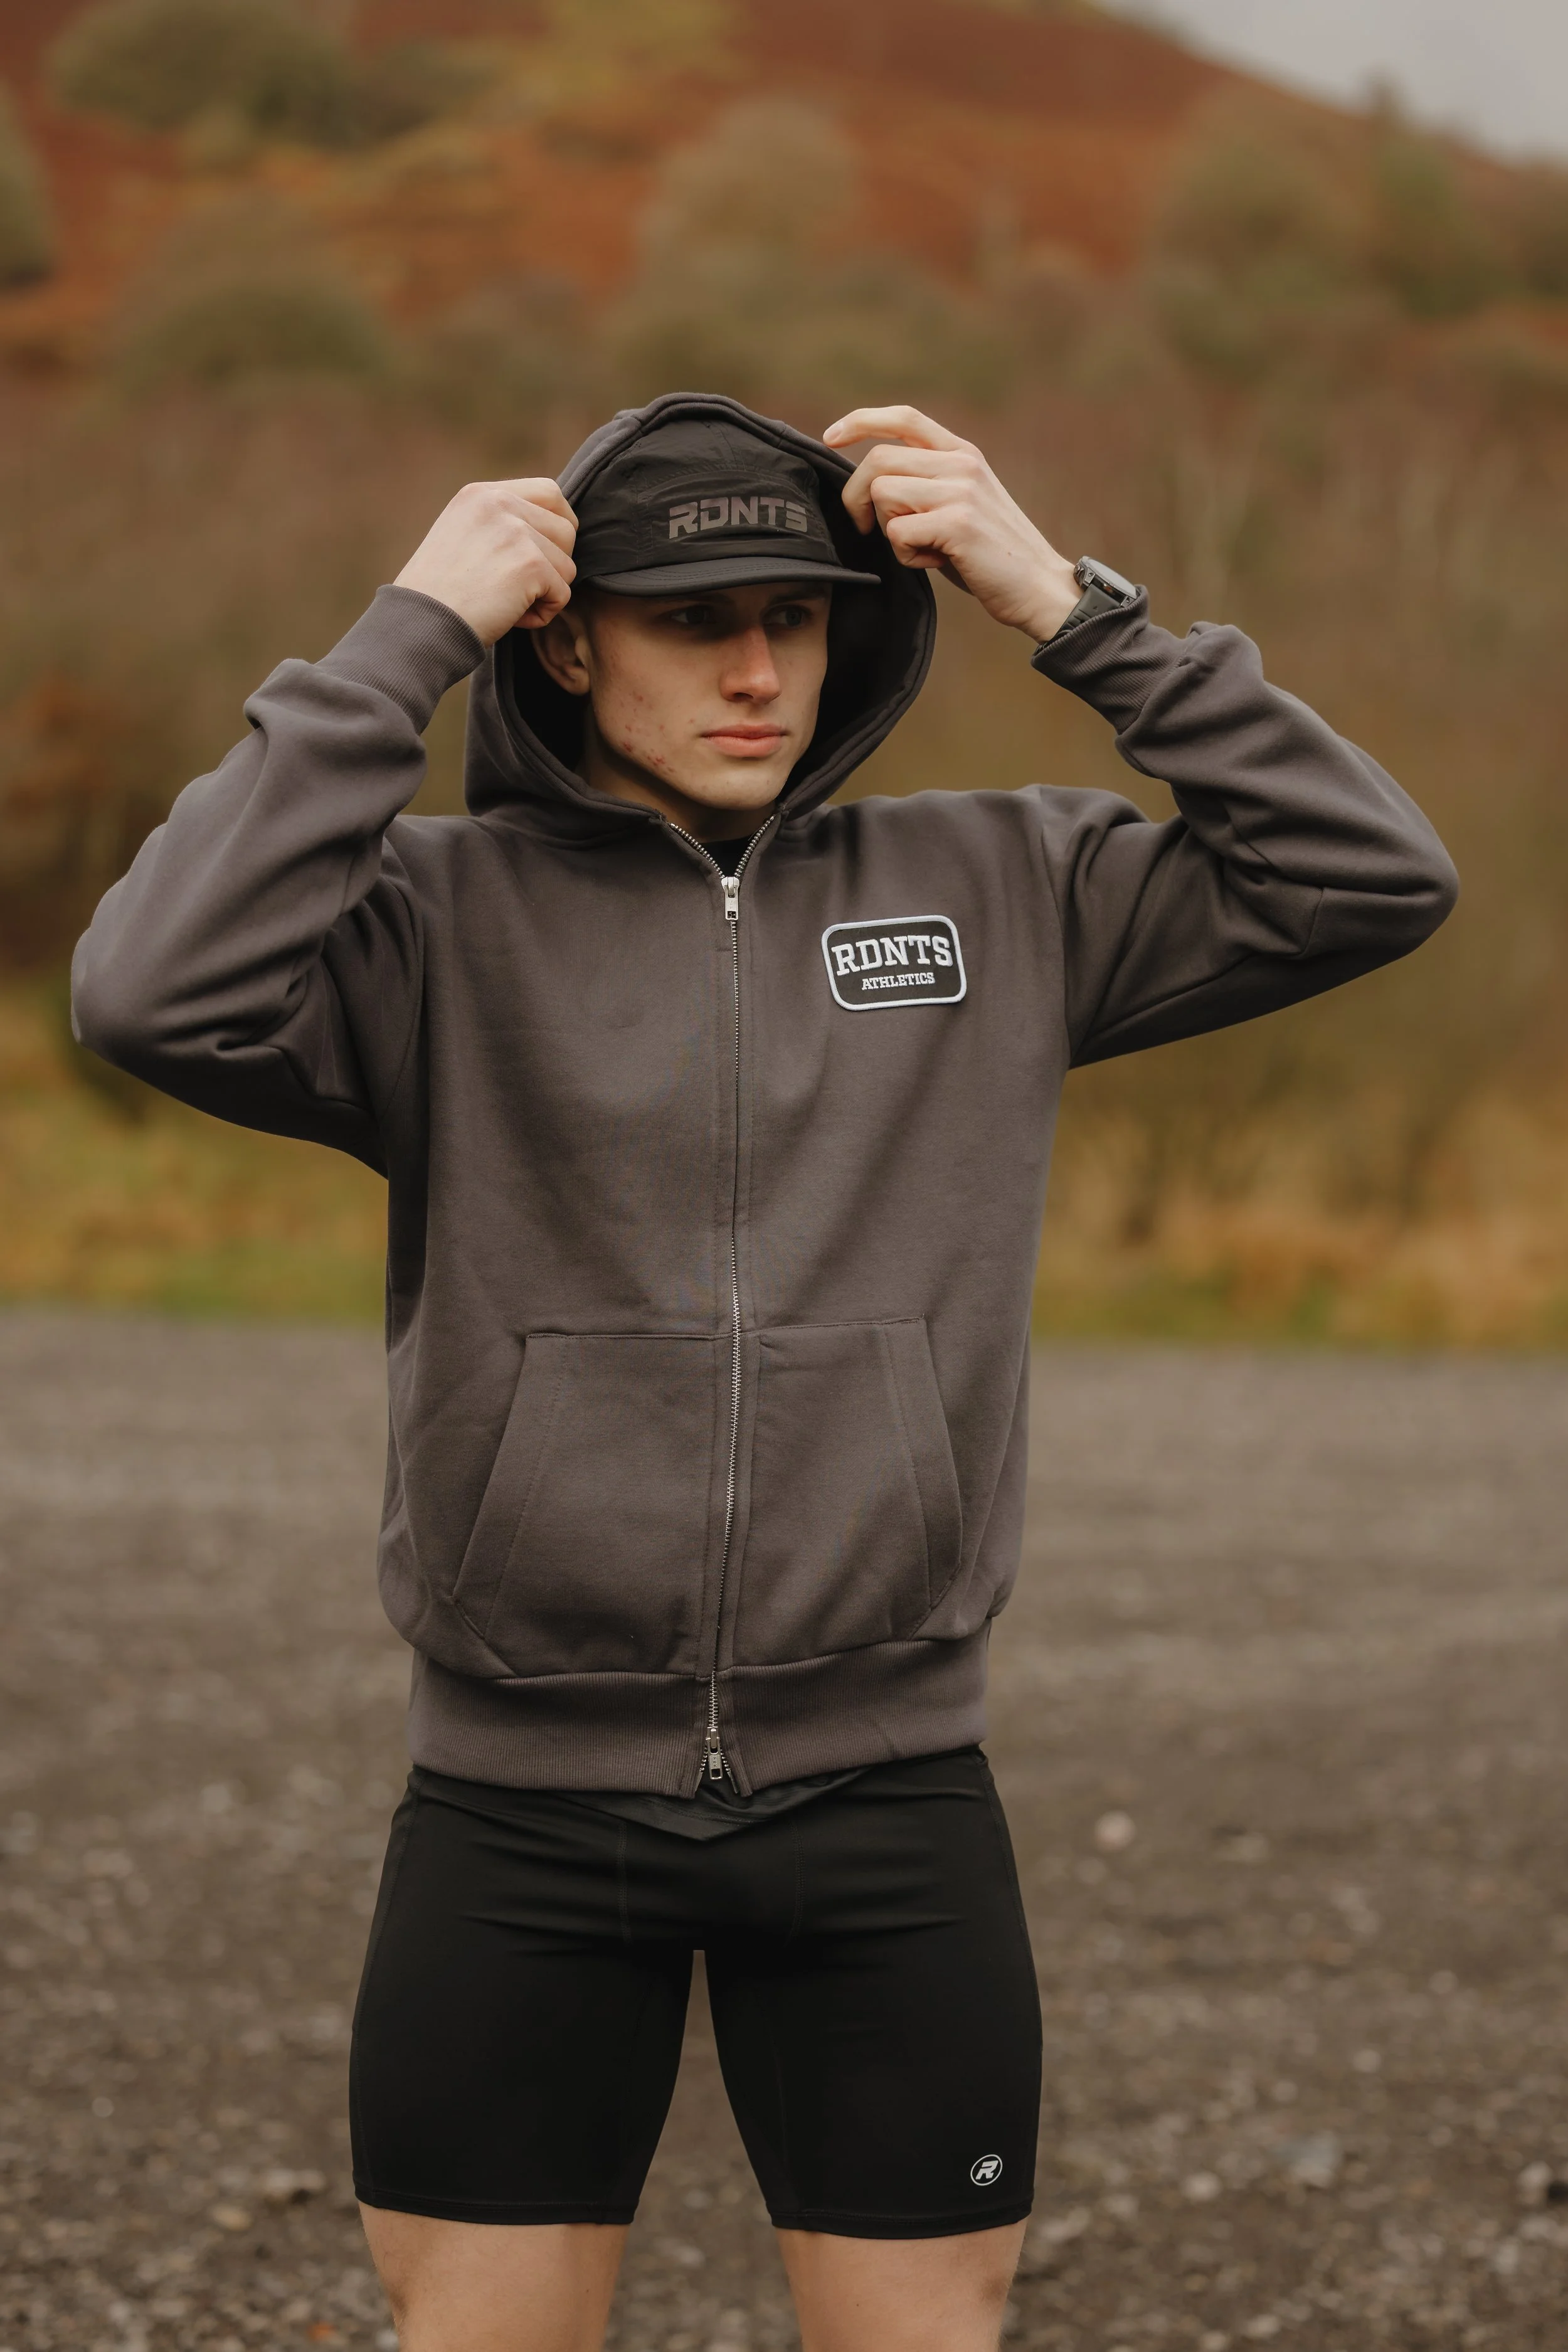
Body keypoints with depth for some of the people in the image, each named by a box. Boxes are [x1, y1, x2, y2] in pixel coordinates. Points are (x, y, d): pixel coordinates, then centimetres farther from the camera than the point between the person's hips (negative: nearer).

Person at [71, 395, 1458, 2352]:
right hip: (520, 1807, -1)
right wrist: (404, 637, -17)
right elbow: (162, 997, -21)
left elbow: (1372, 883, 0)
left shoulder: (998, 895, 5)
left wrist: (1068, 607, -6)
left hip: (888, 1808, 2)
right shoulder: (446, 921, -3)